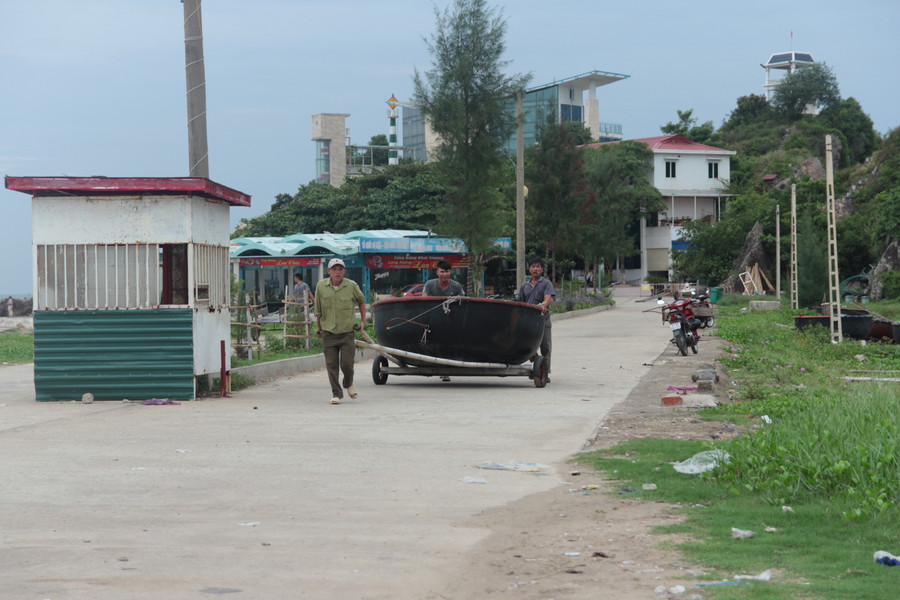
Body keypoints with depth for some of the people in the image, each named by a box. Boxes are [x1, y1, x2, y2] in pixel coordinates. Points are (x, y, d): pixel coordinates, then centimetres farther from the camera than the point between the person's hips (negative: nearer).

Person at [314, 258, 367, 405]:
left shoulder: (351, 286, -4)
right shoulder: (321, 286, -2)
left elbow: (361, 300, 16)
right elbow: (318, 308, 12)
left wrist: (363, 320, 16)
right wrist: (318, 327, 18)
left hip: (347, 332, -1)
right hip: (328, 332, 1)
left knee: (347, 363, -5)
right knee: (331, 365, -2)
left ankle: (348, 384, 26)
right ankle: (336, 394, 8)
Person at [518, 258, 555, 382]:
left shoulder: (546, 283, 4)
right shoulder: (525, 285, 17)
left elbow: (548, 299, -12)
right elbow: (521, 303, 19)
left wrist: (542, 306, -31)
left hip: (543, 320, -4)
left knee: (545, 347, -3)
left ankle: (545, 373, 0)